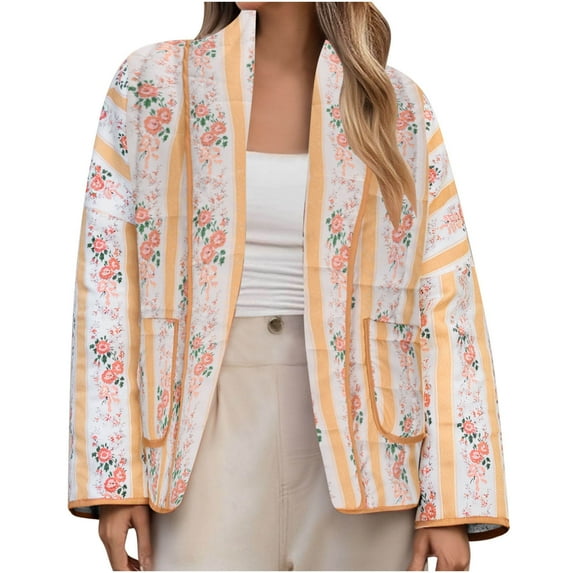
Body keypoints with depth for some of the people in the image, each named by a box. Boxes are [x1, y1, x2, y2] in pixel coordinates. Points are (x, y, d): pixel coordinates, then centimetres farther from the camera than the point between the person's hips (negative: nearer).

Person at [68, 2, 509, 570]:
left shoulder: (398, 107, 5)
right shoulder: (151, 83, 4)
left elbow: (447, 303, 3)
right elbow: (107, 283, 2)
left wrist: (452, 503, -4)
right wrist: (113, 478, -5)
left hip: (359, 441, 1)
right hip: (209, 435, 0)